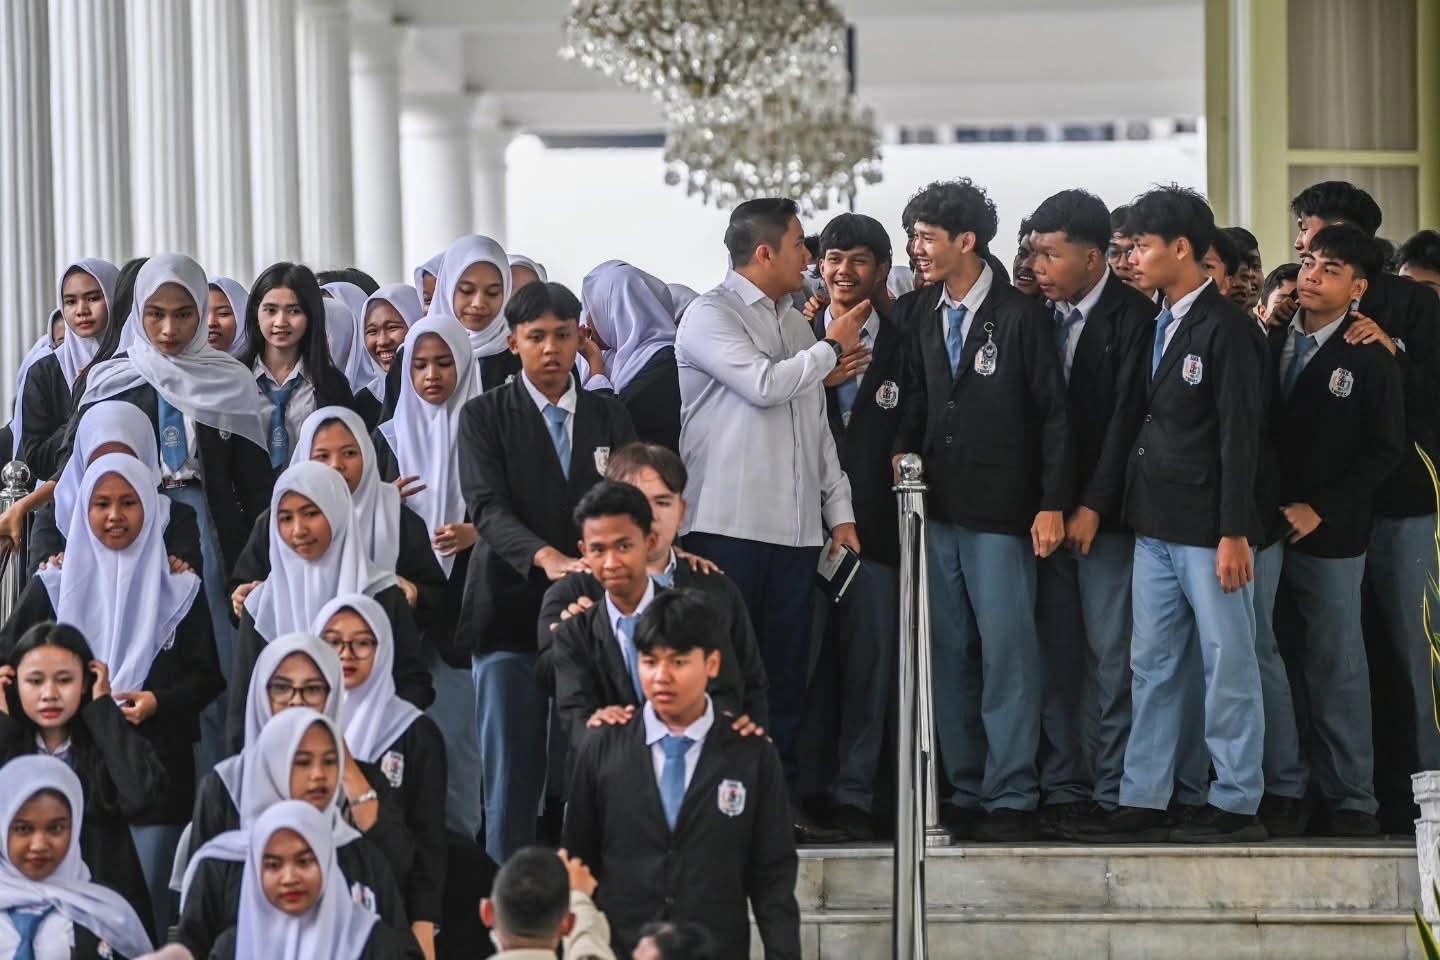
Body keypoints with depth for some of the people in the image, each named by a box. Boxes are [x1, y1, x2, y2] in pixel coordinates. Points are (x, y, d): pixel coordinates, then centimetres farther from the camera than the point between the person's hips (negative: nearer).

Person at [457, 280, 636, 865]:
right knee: (512, 764, -2)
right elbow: (488, 507, -11)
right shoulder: (485, 416, 3)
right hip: (512, 610, -2)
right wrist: (547, 557, -28)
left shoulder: (610, 417, 13)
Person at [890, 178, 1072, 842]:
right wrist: (903, 452, -3)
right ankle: (964, 793, 15)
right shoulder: (920, 316, 11)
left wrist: (1052, 505, -10)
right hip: (937, 509, 6)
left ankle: (1011, 797, -1)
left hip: (999, 512, -6)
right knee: (950, 655, 8)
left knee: (1007, 652, -5)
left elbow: (1054, 414, -5)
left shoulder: (1020, 316, -5)